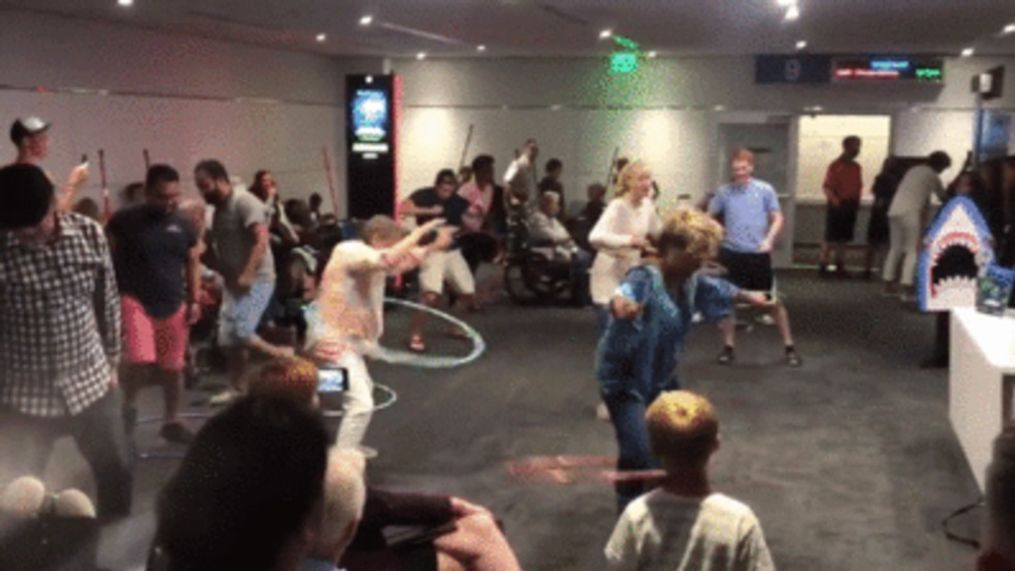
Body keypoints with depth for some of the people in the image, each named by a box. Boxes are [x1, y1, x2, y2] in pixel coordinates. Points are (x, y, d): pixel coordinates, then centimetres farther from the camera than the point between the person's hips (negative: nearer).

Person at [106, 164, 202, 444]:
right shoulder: (124, 221, -7)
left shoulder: (185, 226, 5)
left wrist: (194, 300, 4)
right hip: (134, 300, -4)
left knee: (172, 368, 9)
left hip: (173, 306, 4)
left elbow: (193, 264, 13)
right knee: (139, 360, -21)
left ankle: (172, 422, 26)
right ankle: (128, 405, 8)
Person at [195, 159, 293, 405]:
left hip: (256, 279, -9)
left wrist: (247, 275, -26)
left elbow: (261, 241, -22)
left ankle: (284, 356, 1)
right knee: (227, 337, 8)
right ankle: (237, 388, 19)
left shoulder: (245, 202, -14)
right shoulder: (219, 210, 13)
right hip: (233, 281, 9)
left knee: (240, 332, -17)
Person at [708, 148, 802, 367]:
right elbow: (709, 216, 12)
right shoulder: (724, 192, 1)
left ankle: (790, 348, 15)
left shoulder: (765, 190, -3)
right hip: (731, 253, 2)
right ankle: (728, 347, 20)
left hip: (758, 254, -2)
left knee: (774, 301, 4)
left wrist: (769, 239, -16)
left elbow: (777, 218, -1)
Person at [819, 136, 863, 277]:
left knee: (843, 239, 9)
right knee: (831, 238, -4)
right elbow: (827, 187, -12)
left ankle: (840, 266, 14)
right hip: (838, 206, -6)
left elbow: (859, 187, 16)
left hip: (850, 206, 6)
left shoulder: (856, 167, 11)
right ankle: (823, 266, 2)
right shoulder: (836, 166, -8)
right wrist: (835, 201, -22)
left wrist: (856, 202, 5)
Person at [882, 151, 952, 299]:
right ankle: (906, 287, -13)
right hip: (911, 212, -7)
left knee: (896, 248, 15)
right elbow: (943, 196, 15)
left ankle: (889, 284, 18)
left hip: (894, 210, 7)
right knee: (913, 251, -5)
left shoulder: (914, 170, 22)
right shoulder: (932, 176, 4)